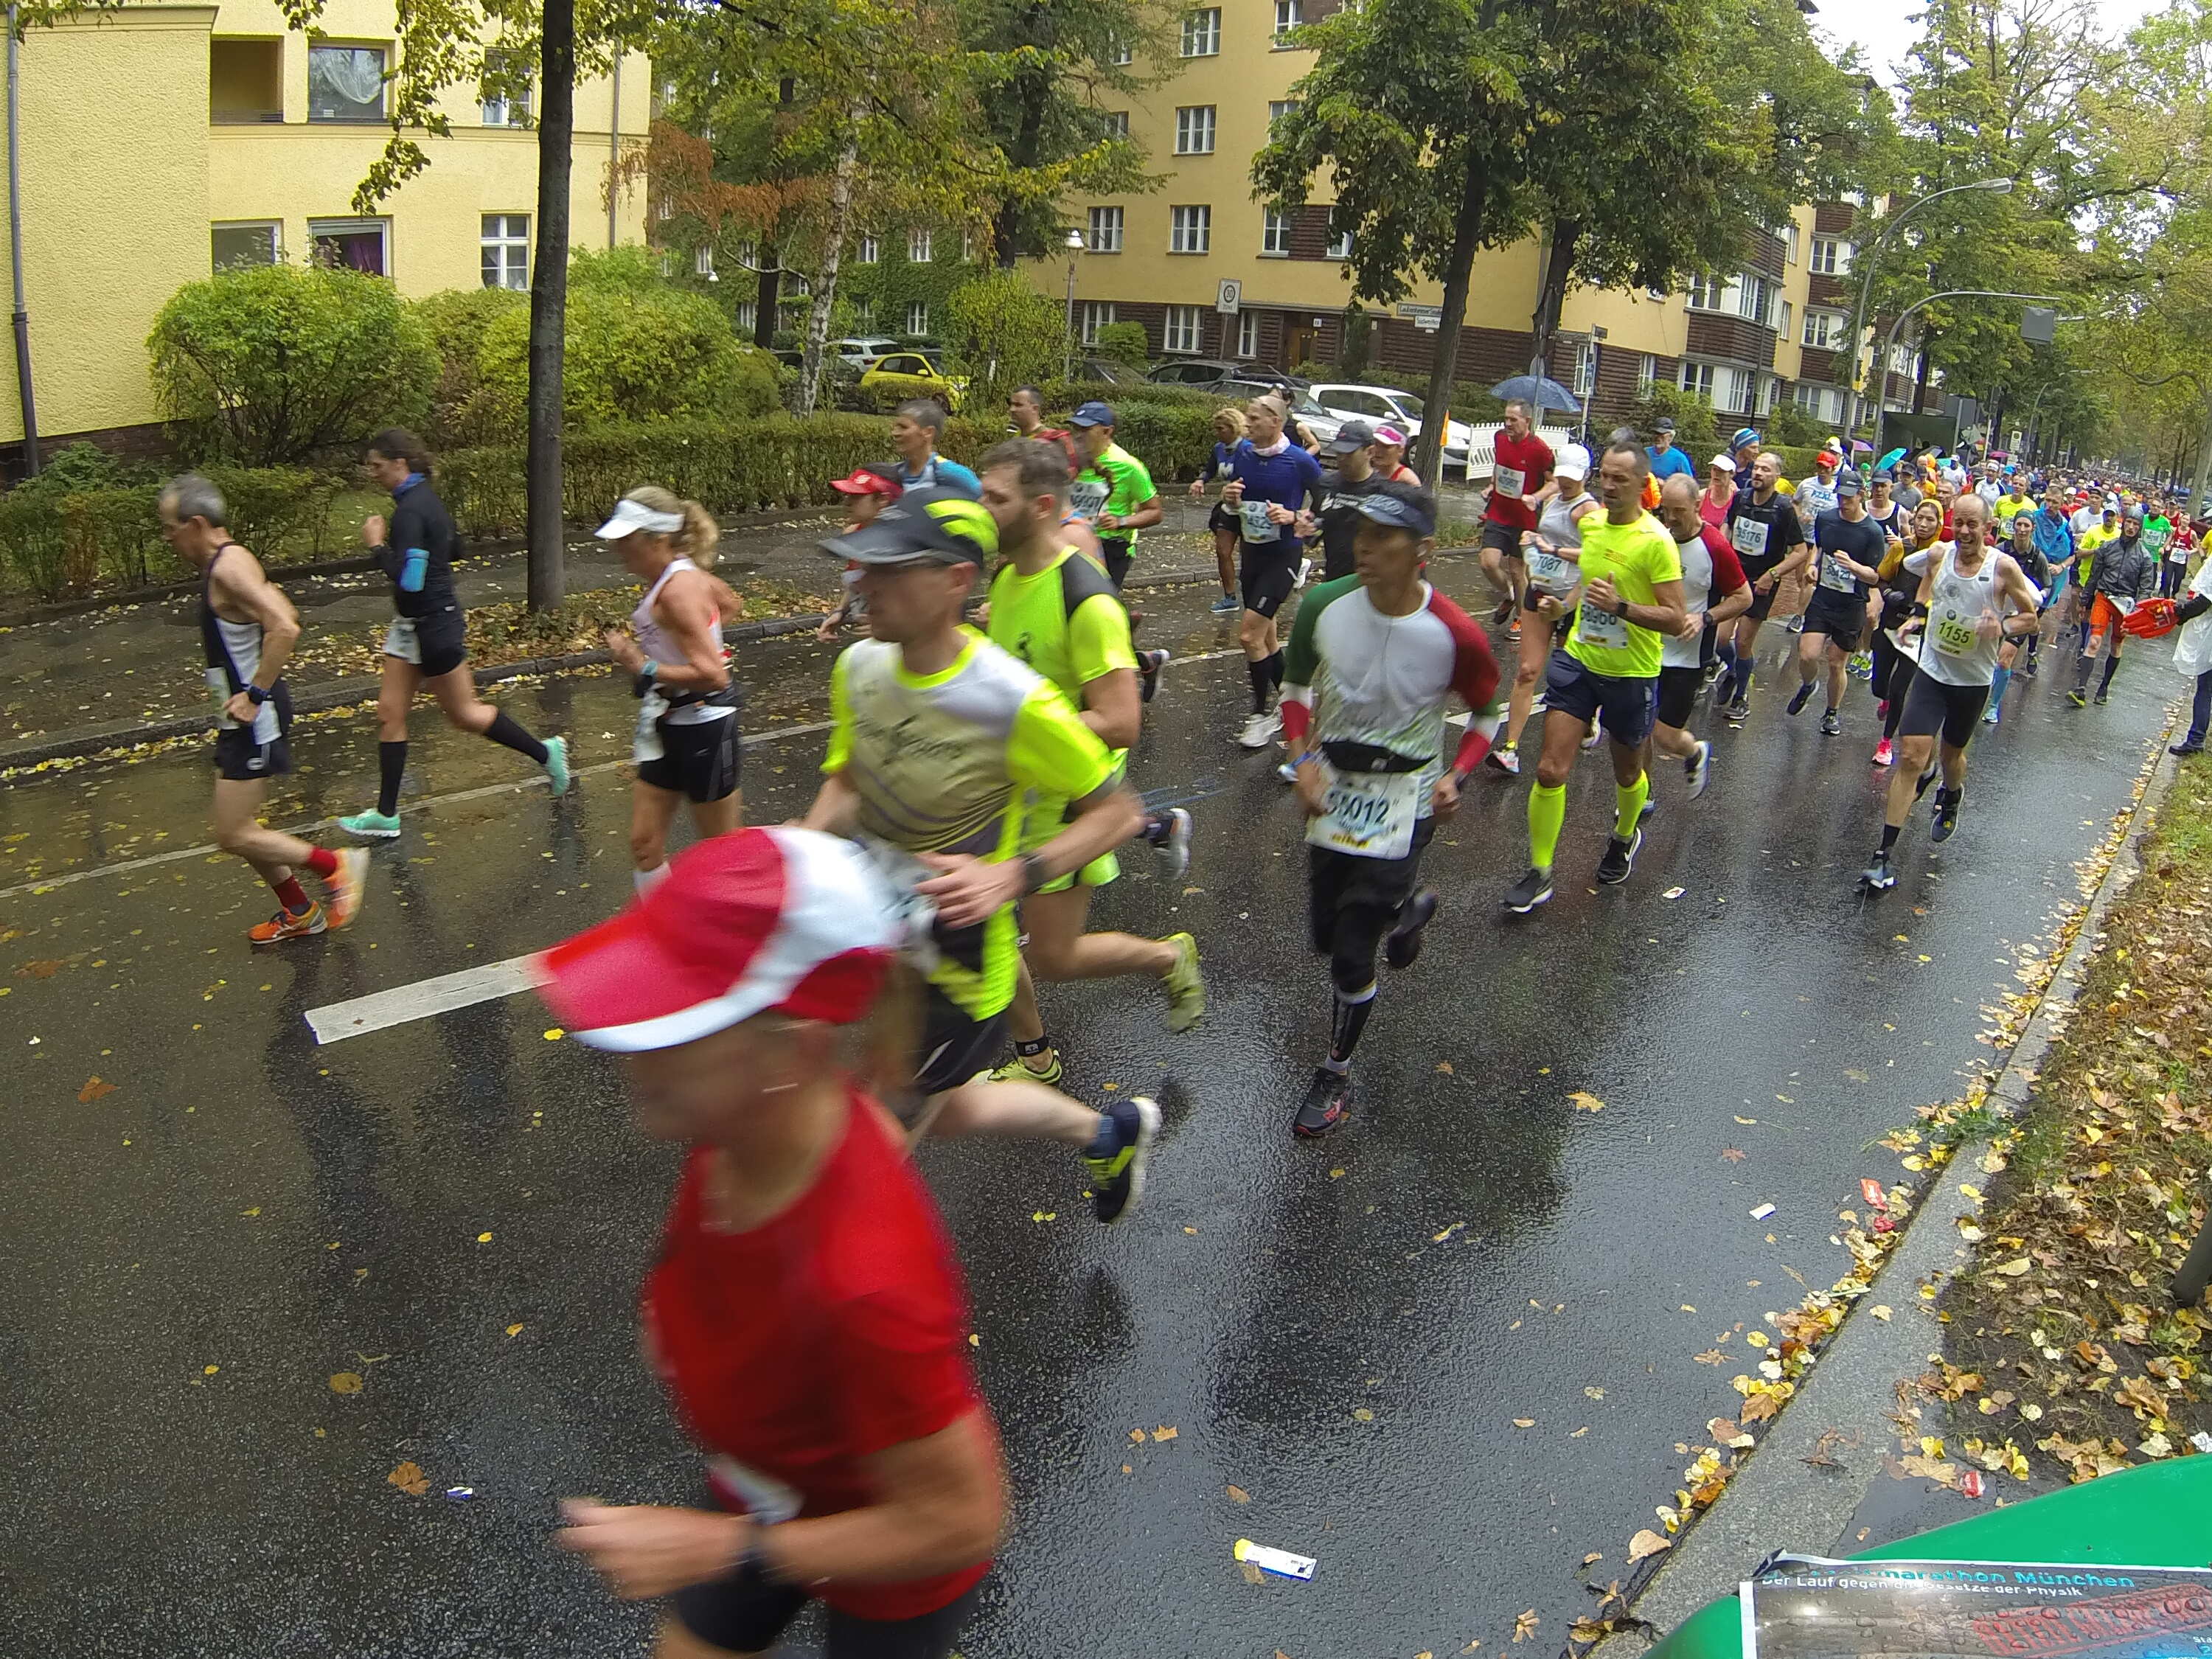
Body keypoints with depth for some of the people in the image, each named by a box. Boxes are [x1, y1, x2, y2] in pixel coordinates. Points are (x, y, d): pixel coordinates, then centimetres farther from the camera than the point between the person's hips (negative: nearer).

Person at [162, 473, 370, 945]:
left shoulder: (229, 568, -20)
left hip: (253, 717, -10)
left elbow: (285, 628, -33)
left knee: (234, 837, -5)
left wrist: (255, 693, -28)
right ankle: (299, 913, 29)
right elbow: (284, 613, 23)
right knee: (239, 829, 17)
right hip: (242, 715, 10)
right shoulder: (223, 564, 11)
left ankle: (336, 866, 7)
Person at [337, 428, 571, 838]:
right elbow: (452, 545, 21)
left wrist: (377, 543, -17)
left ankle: (545, 753, 22)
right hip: (414, 626, 10)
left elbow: (408, 580, -29)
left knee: (463, 714, 5)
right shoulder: (425, 498, 7)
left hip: (433, 627, -10)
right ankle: (386, 815, 15)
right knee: (390, 713, 10)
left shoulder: (410, 511, -22)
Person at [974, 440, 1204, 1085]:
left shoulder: (1086, 599, -24)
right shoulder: (1004, 577, 2)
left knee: (1053, 959, 1)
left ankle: (1169, 957, 29)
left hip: (1066, 796, -8)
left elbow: (1119, 723, -28)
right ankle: (1035, 1058, 34)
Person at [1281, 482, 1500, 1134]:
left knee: (1352, 954, -5)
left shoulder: (1456, 634, -19)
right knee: (1325, 933, 18)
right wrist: (1304, 758, -10)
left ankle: (1337, 1074, 21)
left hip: (1402, 802, -4)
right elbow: (1296, 687, 5)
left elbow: (1486, 716, 0)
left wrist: (1455, 777, -16)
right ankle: (1408, 906, 51)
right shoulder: (1323, 606, -13)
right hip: (1332, 788, 4)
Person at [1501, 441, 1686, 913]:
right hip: (1579, 659, 4)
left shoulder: (1656, 541, -17)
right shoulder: (1589, 523, 2)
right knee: (1550, 771, -5)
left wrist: (1620, 607, -31)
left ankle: (1624, 838, 49)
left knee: (1627, 775, 18)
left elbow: (1675, 619, -20)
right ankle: (1540, 874, 5)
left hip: (1631, 674, -4)